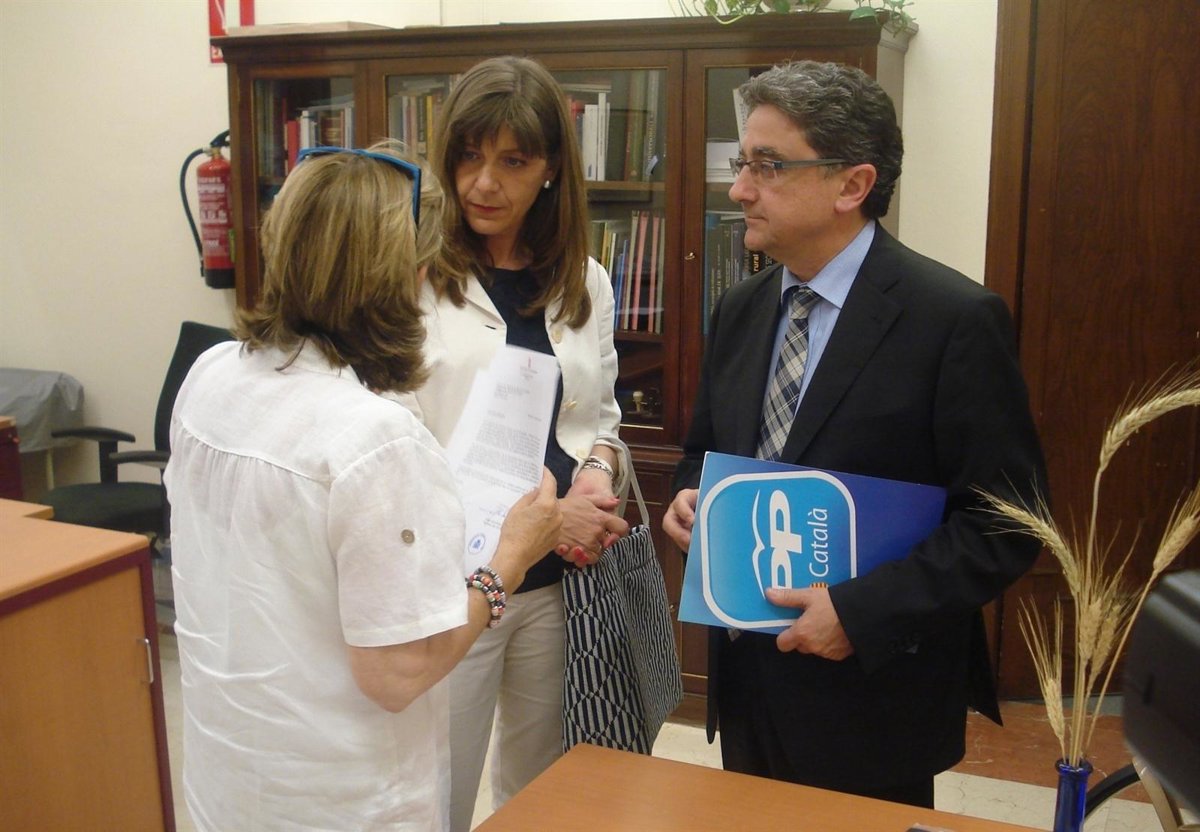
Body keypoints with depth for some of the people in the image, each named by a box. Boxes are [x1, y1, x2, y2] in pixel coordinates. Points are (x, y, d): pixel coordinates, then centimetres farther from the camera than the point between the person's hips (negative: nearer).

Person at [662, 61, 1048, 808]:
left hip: (872, 689, -6)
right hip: (747, 673, 6)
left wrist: (862, 613, -22)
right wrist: (689, 496, -5)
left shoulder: (956, 319, -16)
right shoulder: (739, 311, 4)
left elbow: (1007, 522, -16)